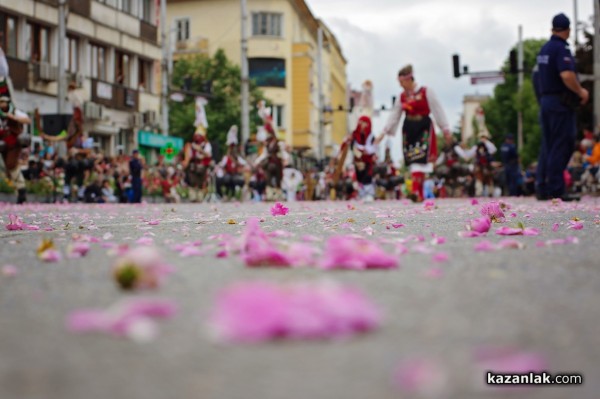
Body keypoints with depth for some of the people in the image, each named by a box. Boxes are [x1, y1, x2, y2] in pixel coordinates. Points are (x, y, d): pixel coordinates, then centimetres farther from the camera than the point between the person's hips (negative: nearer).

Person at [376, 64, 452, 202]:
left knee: (420, 159, -14)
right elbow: (394, 115, 12)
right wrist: (384, 133, 9)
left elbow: (438, 111, -3)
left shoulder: (426, 92, -4)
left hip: (423, 128, -4)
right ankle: (420, 194, 6)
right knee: (412, 161, 1)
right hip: (409, 129, 4)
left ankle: (416, 191, -20)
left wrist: (445, 129, -4)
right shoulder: (402, 96, 8)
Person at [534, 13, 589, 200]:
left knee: (547, 146, 10)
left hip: (545, 100, 9)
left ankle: (542, 189, 11)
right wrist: (580, 92, -12)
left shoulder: (544, 49, 14)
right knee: (561, 146, -6)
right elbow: (567, 75, -26)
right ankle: (556, 190, -7)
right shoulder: (561, 48, -13)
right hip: (561, 102, -9)